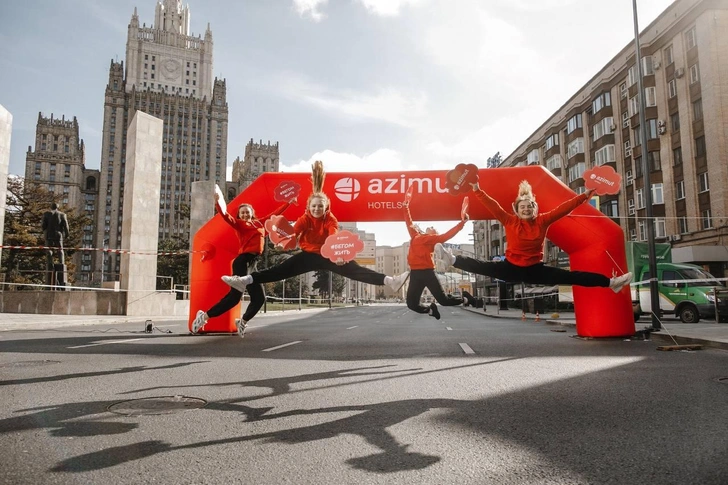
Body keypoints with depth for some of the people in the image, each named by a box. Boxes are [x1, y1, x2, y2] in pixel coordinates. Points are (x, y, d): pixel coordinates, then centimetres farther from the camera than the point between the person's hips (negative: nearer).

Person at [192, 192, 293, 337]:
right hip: (243, 261, -7)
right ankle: (204, 316, 1)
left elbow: (275, 213, 27)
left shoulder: (259, 223, 19)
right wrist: (217, 202, -30)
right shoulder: (239, 224, 3)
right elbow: (225, 216, -14)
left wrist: (289, 202, 31)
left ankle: (242, 322, 24)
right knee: (235, 296, -11)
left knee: (259, 298, 4)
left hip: (253, 263, 7)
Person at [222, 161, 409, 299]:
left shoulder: (331, 220, -12)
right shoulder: (304, 219, -10)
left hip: (328, 256, -1)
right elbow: (293, 232, -28)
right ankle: (245, 280, -18)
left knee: (355, 270, -17)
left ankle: (389, 281, -27)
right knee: (280, 270, -11)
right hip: (308, 255, 1)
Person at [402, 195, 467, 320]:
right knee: (411, 304, 1)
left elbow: (447, 235, -2)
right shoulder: (415, 235, 21)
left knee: (444, 300, -1)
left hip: (427, 272, -4)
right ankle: (430, 310, 29)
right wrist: (406, 207, 36)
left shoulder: (432, 238, 8)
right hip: (415, 273, 4)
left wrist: (462, 222, -8)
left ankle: (464, 300, 30)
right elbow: (409, 223, 31)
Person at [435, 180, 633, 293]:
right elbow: (492, 205, -10)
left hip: (536, 270, 0)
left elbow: (564, 208, -5)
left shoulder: (542, 221, -2)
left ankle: (610, 282, -2)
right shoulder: (509, 221, -5)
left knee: (571, 277, -4)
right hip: (512, 268, 0)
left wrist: (585, 195, -8)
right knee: (484, 267, -12)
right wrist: (477, 190, -17)